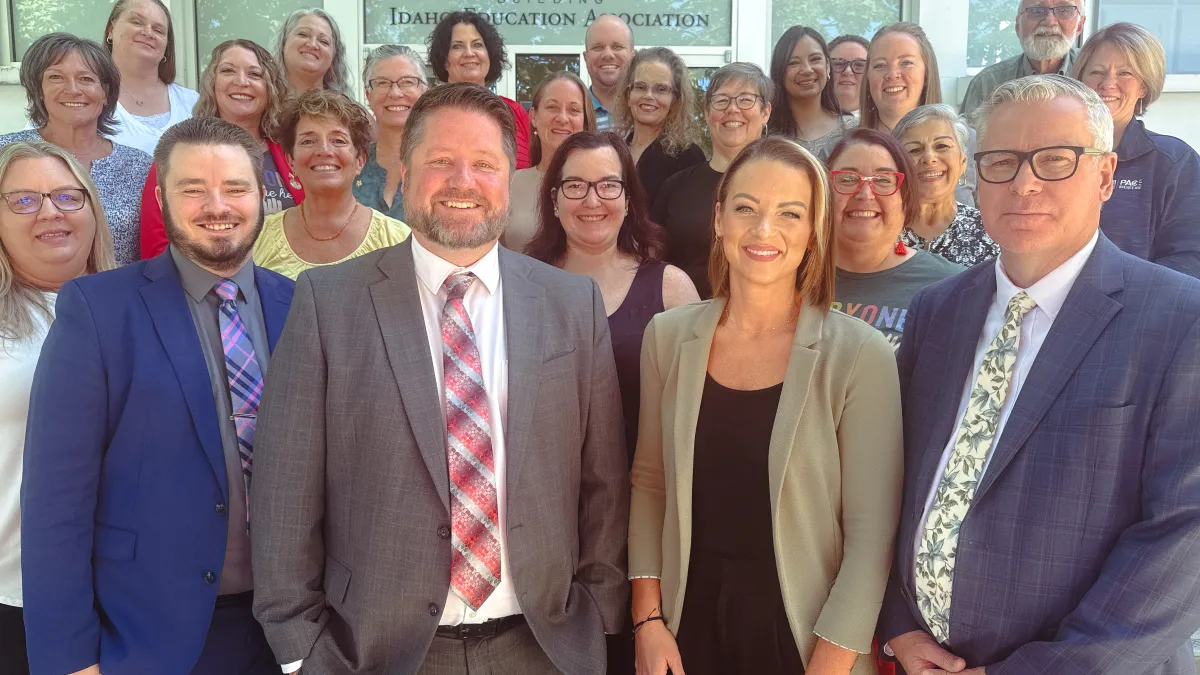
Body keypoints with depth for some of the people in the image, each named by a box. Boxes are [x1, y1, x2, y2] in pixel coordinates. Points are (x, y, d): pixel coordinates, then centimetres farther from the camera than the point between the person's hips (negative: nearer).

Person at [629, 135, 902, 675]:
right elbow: (649, 484, 4)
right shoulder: (668, 337, -3)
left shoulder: (861, 356, -13)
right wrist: (648, 620, -1)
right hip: (688, 630, 3)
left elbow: (870, 533, -11)